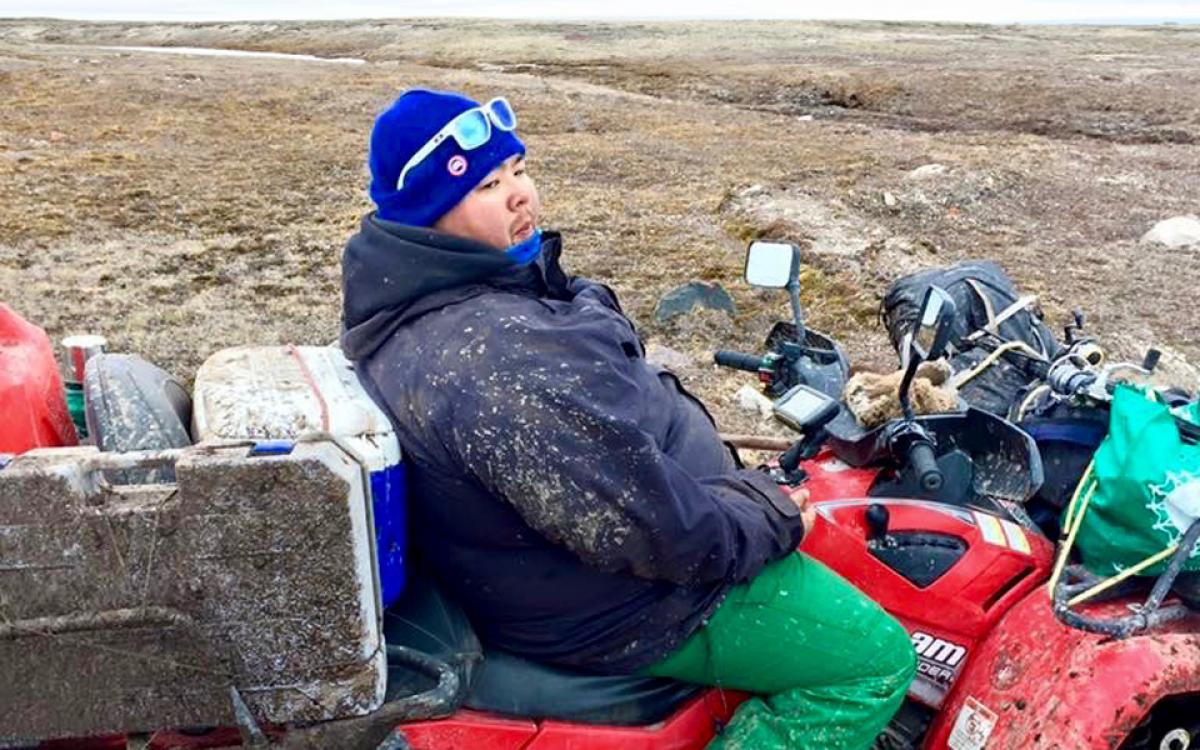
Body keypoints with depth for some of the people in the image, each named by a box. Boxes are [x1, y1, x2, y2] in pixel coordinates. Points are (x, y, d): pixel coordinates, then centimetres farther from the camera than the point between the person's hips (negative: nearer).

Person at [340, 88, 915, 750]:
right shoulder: (494, 358, -35)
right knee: (879, 659, -3)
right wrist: (769, 520, -15)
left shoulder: (419, 306, 1)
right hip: (623, 610, -10)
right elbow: (648, 527, -34)